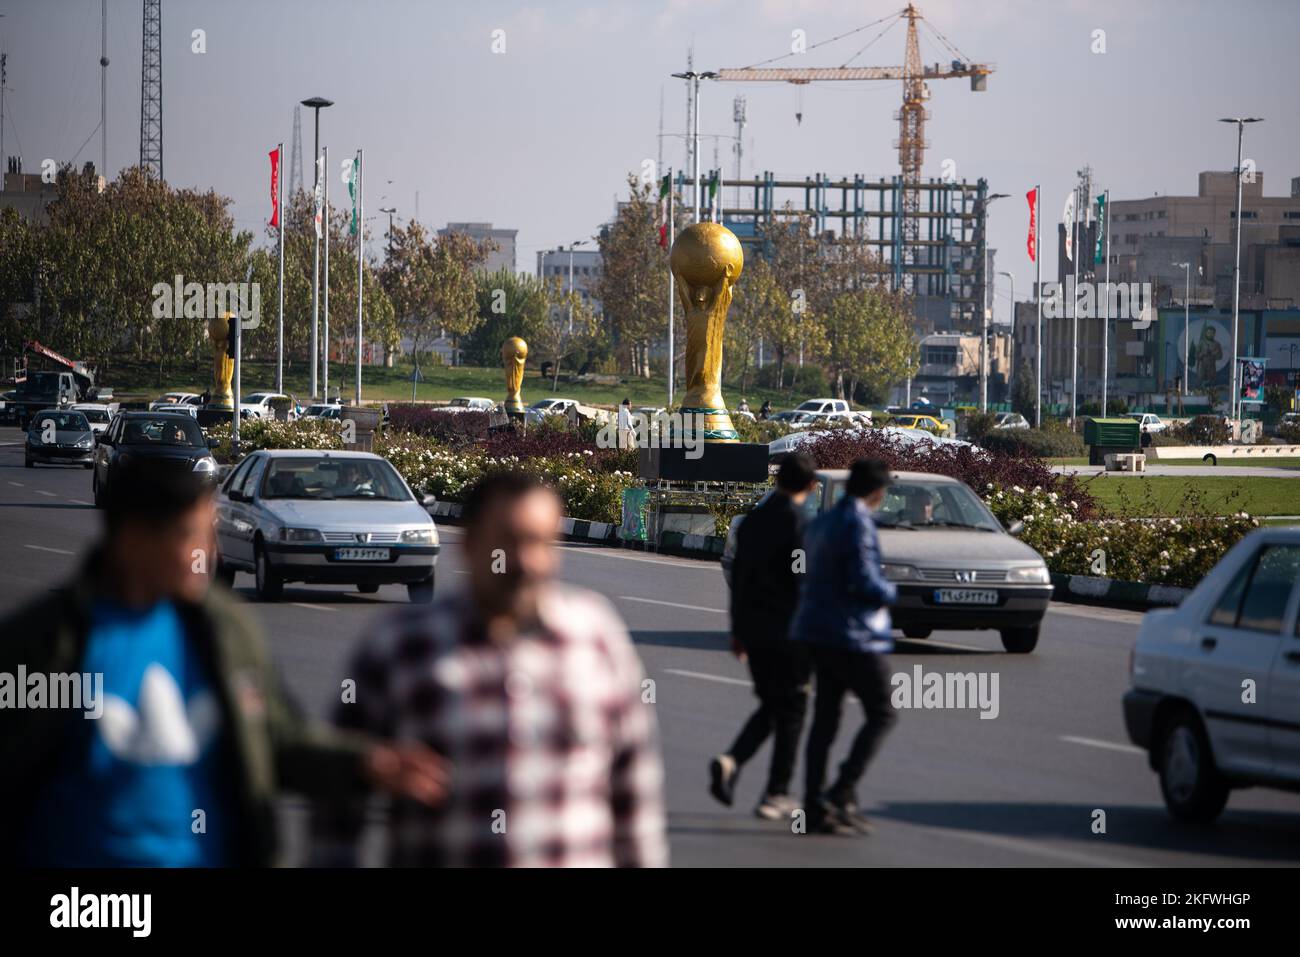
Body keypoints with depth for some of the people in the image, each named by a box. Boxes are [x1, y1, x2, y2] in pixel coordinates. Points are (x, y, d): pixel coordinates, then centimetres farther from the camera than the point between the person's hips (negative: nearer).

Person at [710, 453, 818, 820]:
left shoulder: (752, 521, 7)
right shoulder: (800, 524, -14)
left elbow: (738, 576, 12)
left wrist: (738, 629, 19)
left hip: (754, 628, 6)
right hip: (788, 630, -6)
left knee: (769, 706, 18)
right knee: (790, 710, 5)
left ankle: (731, 761, -6)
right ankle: (776, 795, 6)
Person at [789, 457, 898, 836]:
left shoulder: (821, 523, 14)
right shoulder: (857, 524, -15)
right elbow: (863, 581, -21)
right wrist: (891, 593, -2)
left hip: (819, 633, 9)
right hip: (852, 634, -9)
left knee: (825, 719, 10)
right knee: (881, 714, 1)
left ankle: (815, 805, 7)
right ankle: (842, 793, -9)